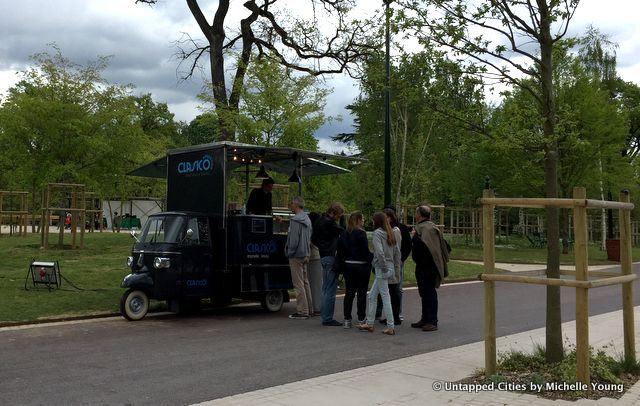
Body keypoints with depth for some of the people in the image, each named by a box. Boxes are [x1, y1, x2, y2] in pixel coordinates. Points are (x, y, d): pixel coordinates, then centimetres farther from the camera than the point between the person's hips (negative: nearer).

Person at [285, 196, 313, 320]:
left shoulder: (295, 220, -17)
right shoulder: (307, 219, 13)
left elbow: (294, 239, -19)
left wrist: (290, 253, -9)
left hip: (297, 255, -9)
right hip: (306, 254, 9)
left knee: (298, 284, -5)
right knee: (305, 282, 16)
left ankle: (302, 311, -3)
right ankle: (309, 309, 21)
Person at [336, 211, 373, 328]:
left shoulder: (344, 234, 4)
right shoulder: (361, 233, -14)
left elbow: (340, 251, 6)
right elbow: (365, 251, -17)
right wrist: (373, 257, -2)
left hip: (348, 266, 5)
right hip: (361, 266, -5)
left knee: (349, 293, 10)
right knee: (361, 293, 3)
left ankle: (347, 320, 11)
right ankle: (361, 320, 6)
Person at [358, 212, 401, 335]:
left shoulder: (377, 233, -12)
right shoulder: (390, 234, 12)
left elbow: (379, 252, -24)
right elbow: (397, 252, 14)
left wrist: (384, 266, -14)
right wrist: (395, 267, 16)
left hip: (382, 269, -8)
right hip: (390, 268, 9)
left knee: (385, 297, -3)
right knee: (372, 295, 16)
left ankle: (391, 327, 1)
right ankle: (369, 323, 21)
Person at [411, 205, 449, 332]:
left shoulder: (425, 228, -18)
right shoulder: (429, 226, 15)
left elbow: (423, 245, -30)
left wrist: (415, 236, -16)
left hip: (426, 267, -11)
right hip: (424, 266, 11)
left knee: (429, 293, -6)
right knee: (425, 293, 16)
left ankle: (432, 321, -2)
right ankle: (425, 319, 24)